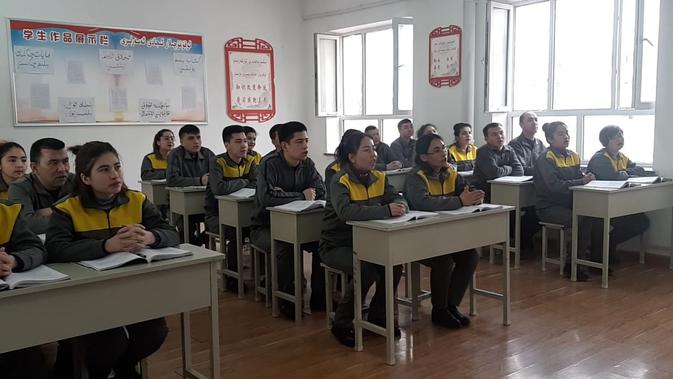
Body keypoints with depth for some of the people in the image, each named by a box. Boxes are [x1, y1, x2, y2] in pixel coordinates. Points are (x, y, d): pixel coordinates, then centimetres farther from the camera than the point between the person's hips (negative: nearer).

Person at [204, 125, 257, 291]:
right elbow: (219, 188, -31)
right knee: (237, 232, -30)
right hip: (216, 214, -5)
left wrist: (232, 185, -22)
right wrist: (243, 182, -17)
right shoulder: (218, 162, -15)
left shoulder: (250, 161, 2)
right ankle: (231, 279, -10)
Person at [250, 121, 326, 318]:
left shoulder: (307, 164, 3)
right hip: (265, 226, -5)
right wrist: (301, 195, -23)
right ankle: (287, 300, -16)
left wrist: (284, 195, -23)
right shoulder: (270, 164, -17)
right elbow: (266, 197, -33)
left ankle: (318, 296, -4)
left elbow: (320, 191, -9)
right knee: (285, 246, -34)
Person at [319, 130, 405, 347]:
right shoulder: (340, 181, -18)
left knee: (395, 264, -17)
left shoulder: (379, 178, 3)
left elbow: (398, 200, -5)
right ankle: (341, 324, -6)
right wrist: (386, 210, -41)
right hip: (336, 245, -6)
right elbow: (345, 211, -36)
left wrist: (399, 206, -30)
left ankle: (378, 316, 7)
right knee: (367, 271, -29)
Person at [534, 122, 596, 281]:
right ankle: (571, 266, -11)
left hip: (568, 203, 6)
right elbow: (555, 186, -22)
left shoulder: (573, 155, 13)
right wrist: (582, 181, -25)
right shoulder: (546, 158, -10)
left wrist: (586, 177, -12)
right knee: (578, 220, -27)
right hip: (548, 207, -6)